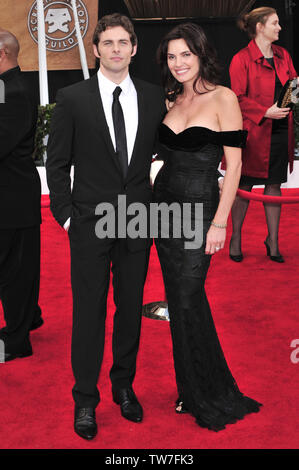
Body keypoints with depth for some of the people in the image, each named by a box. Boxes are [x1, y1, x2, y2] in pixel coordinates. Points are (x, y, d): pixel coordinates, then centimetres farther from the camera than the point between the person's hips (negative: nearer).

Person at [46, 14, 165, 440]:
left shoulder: (154, 97, 4)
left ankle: (124, 386, 33)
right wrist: (65, 215, -5)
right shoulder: (72, 99, -3)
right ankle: (85, 399, 21)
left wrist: (155, 206, 5)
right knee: (89, 312, 5)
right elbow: (57, 164, 0)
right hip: (90, 224, -2)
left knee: (131, 309, 13)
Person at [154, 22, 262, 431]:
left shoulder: (223, 98, -8)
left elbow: (234, 164, -11)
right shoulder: (172, 101, 10)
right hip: (164, 205, 6)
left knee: (187, 301, -4)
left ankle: (210, 397, 16)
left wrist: (220, 222, -15)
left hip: (199, 210, -6)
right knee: (180, 301, 10)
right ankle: (191, 388, 25)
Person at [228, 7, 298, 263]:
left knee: (274, 185, 10)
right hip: (253, 132, -5)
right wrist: (266, 112, -20)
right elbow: (238, 98, -11)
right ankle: (236, 239, 19)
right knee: (244, 186, 4)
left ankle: (273, 241, 19)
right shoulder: (242, 59, -7)